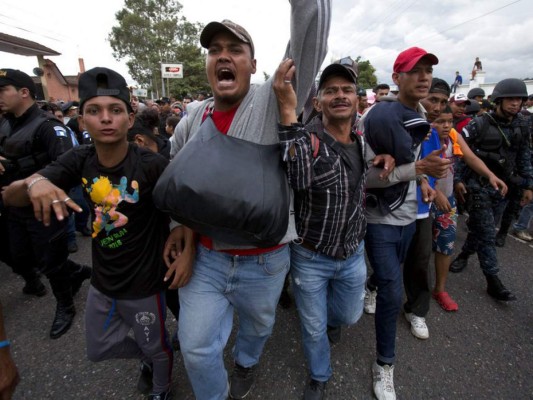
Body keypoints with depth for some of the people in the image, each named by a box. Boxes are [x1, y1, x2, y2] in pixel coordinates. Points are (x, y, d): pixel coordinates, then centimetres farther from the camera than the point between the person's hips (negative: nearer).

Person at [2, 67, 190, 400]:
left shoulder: (153, 165, -25)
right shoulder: (80, 160, -11)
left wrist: (187, 251, -21)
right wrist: (34, 183, -34)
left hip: (144, 286, -4)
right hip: (102, 284, 5)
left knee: (156, 349, 22)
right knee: (99, 350, 28)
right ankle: (146, 356, 57)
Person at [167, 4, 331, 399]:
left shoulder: (273, 100, -12)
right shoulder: (194, 116, 0)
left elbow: (311, 27, -24)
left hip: (263, 261, -2)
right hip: (204, 257, 3)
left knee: (257, 326, 25)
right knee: (196, 346, 11)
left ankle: (246, 364, 61)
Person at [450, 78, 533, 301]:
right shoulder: (479, 124, -11)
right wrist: (457, 180, -13)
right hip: (478, 185, -5)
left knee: (481, 227, 14)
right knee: (487, 232, -4)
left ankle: (464, 254, 37)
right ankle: (493, 282, 3)